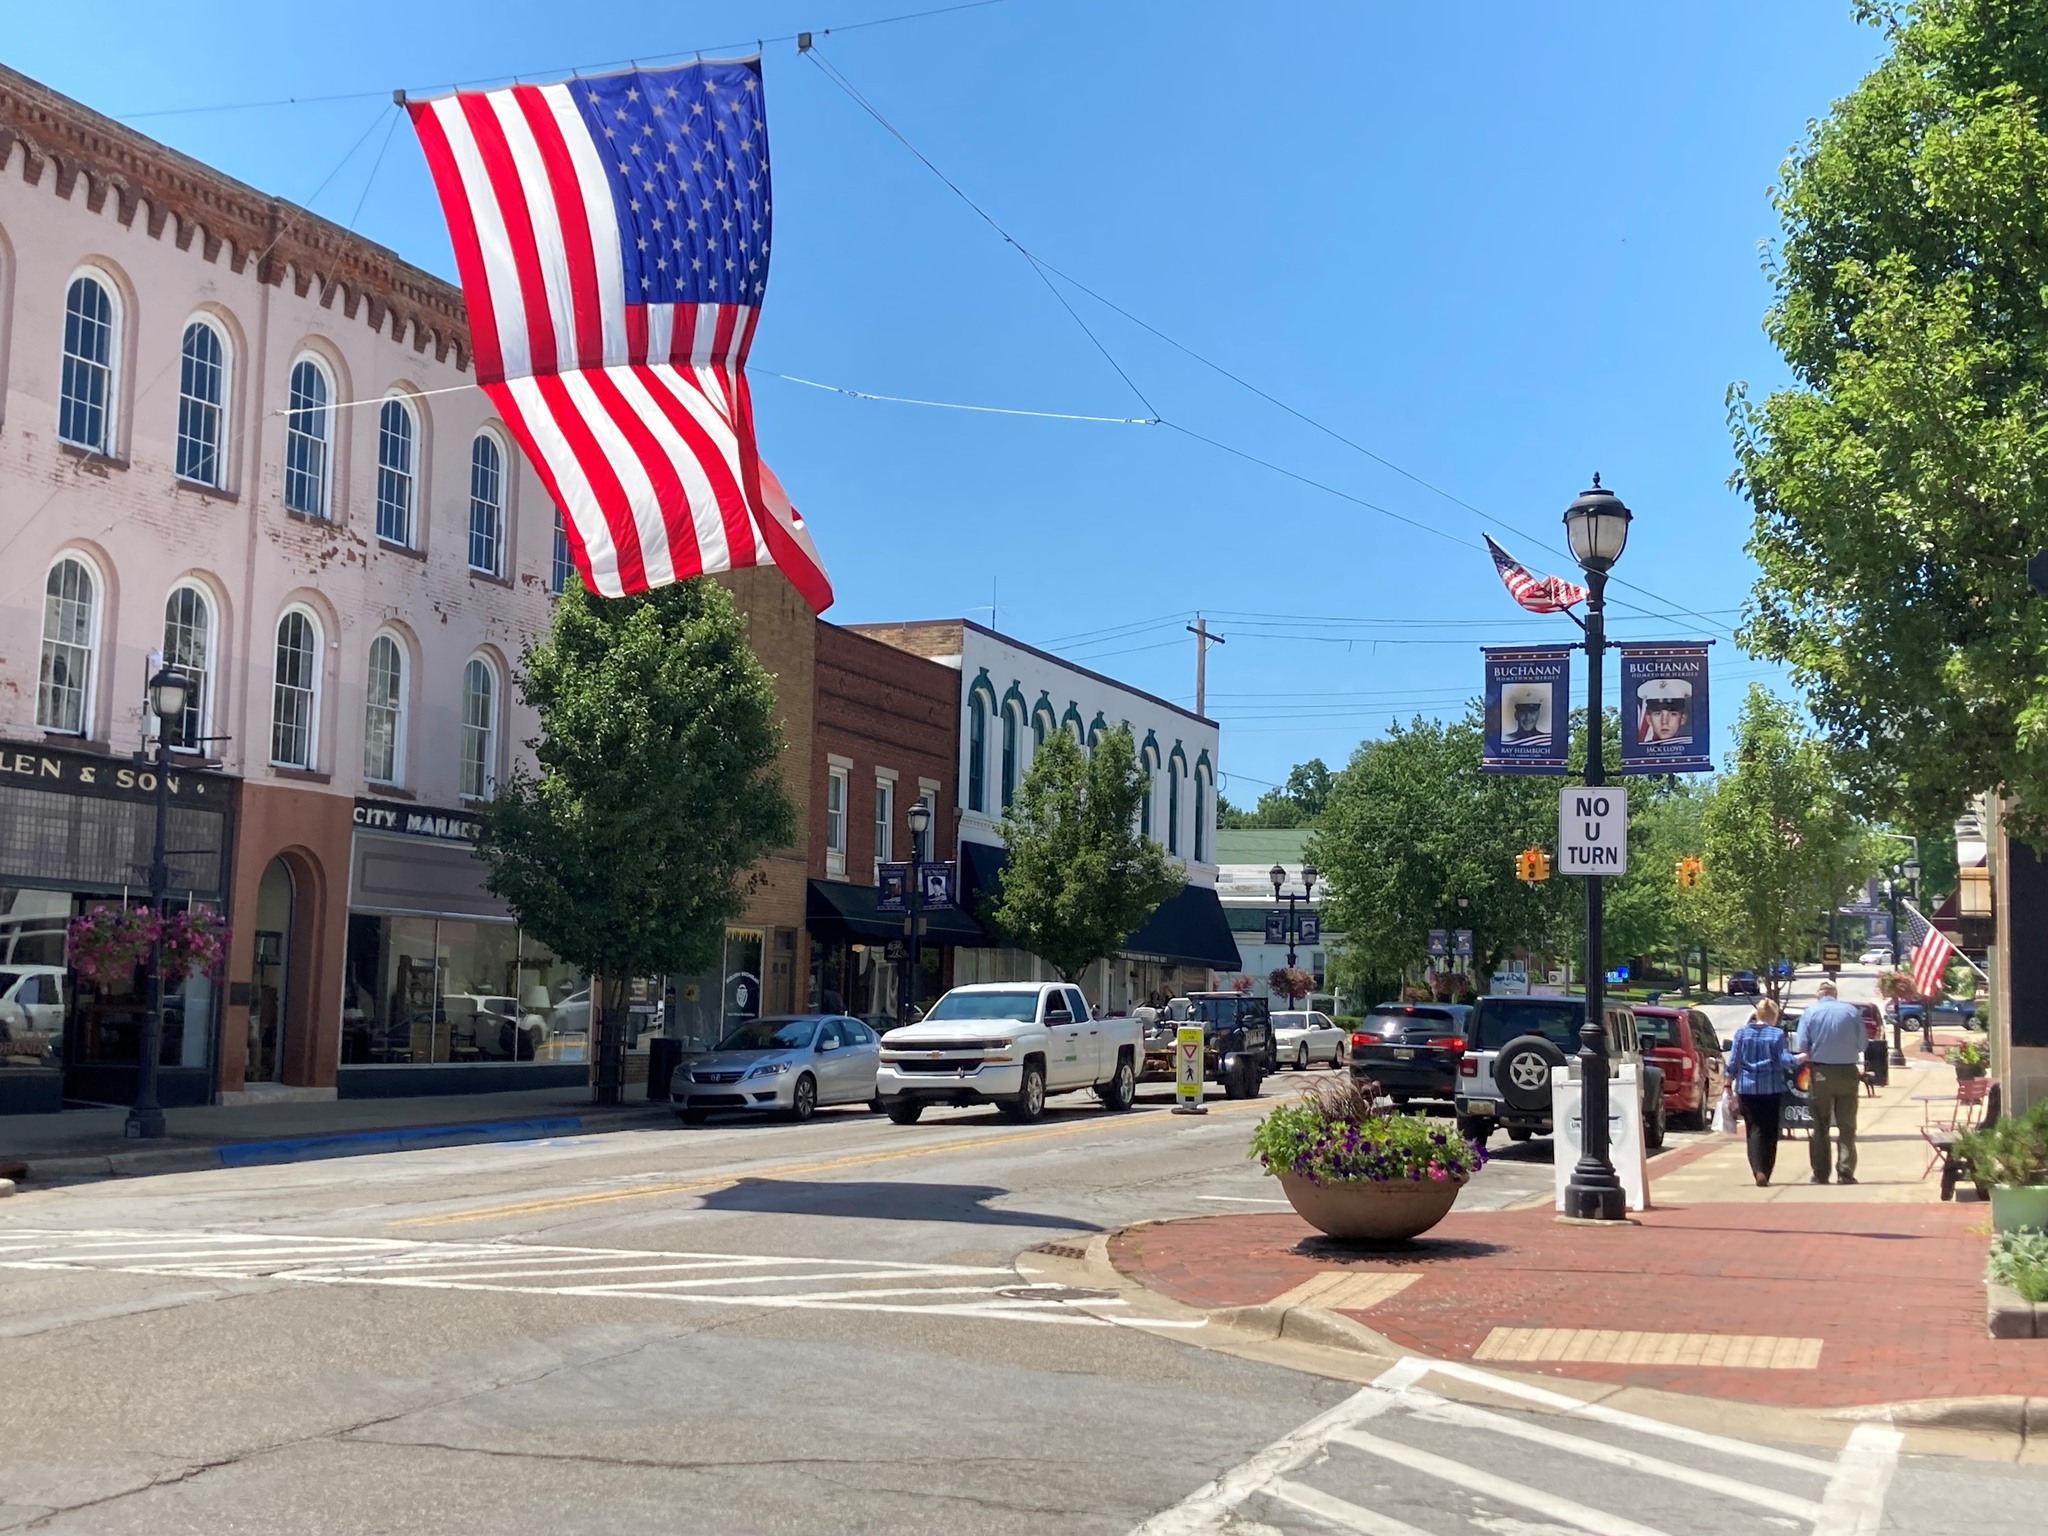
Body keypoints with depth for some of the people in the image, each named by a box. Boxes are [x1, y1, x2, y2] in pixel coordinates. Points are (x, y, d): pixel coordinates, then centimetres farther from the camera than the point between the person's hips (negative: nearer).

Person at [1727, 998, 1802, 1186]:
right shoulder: (1777, 1034, -4)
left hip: (1747, 1088, 1)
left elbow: (1733, 1063, 1)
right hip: (1771, 1089, -1)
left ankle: (1758, 1171, -18)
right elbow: (1786, 1061, -8)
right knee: (1770, 1132, 9)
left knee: (1754, 1130, 0)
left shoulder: (1742, 1033, 2)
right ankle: (1765, 1174, 10)